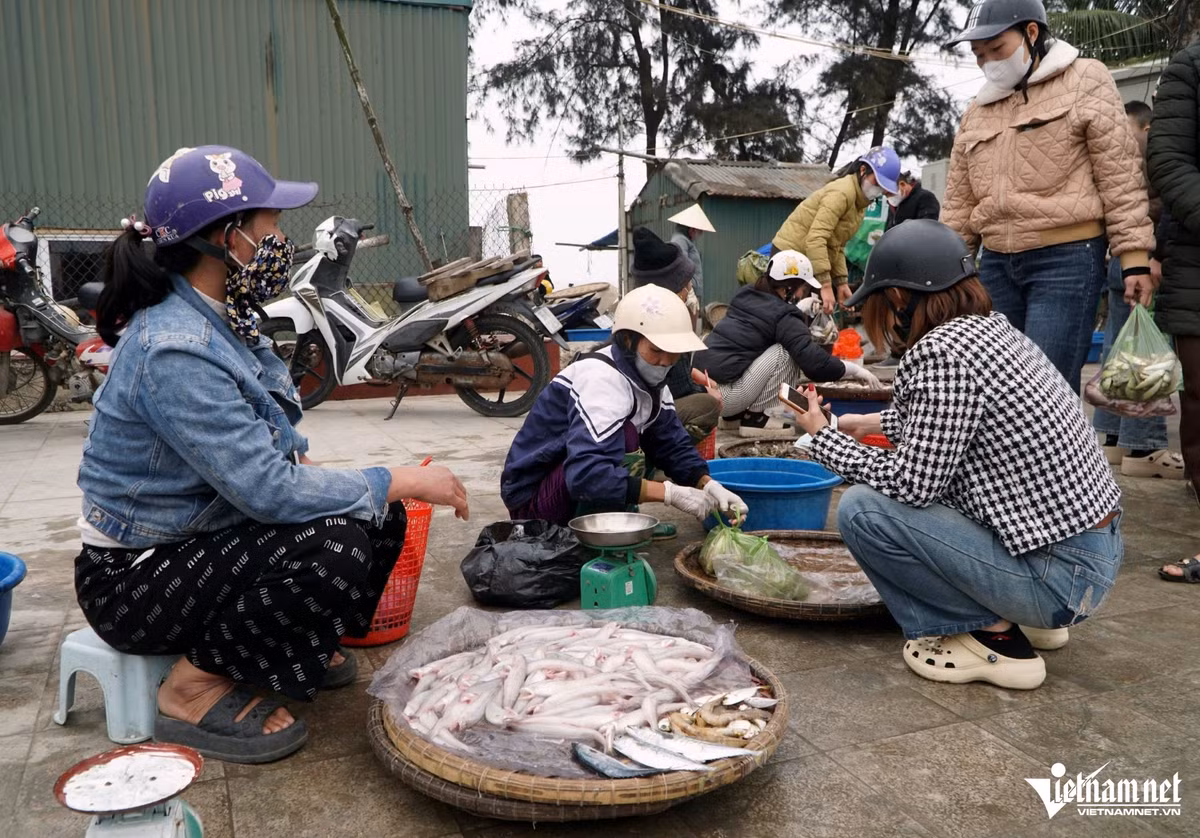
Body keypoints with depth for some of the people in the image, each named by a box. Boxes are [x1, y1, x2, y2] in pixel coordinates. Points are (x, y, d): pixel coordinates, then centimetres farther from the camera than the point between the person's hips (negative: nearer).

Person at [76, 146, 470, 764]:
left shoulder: (217, 319, 2)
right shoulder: (176, 350, -29)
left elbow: (257, 454, 12)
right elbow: (267, 491, -32)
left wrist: (328, 472, -8)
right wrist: (403, 480, -23)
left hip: (200, 538, 9)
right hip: (136, 577, -8)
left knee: (377, 519, -2)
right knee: (335, 548, -28)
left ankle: (286, 644, 17)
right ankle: (196, 688, -8)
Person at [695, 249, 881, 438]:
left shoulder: (746, 296, 12)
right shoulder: (784, 318, -10)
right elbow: (814, 363, -16)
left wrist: (799, 309, 25)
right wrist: (854, 369, -2)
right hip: (723, 397, -9)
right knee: (786, 352, -8)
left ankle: (734, 415, 19)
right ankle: (754, 417, -1)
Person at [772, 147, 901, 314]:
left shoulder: (860, 201, 11)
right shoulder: (843, 192, -19)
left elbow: (837, 245, 12)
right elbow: (815, 239, -28)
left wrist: (841, 282, 3)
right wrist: (825, 286, -30)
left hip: (808, 260, 10)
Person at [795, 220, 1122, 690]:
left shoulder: (942, 352, -21)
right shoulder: (992, 327, 7)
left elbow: (912, 483, -19)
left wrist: (822, 437, -7)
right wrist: (876, 423, 27)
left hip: (1061, 576, -9)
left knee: (862, 509, -13)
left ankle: (994, 640, -1)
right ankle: (1025, 617, 20)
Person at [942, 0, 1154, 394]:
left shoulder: (1085, 81, 2)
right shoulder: (977, 111, 16)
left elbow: (1121, 175, -3)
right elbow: (958, 200, 17)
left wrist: (1135, 256, -8)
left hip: (1066, 260, -5)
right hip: (996, 263, 5)